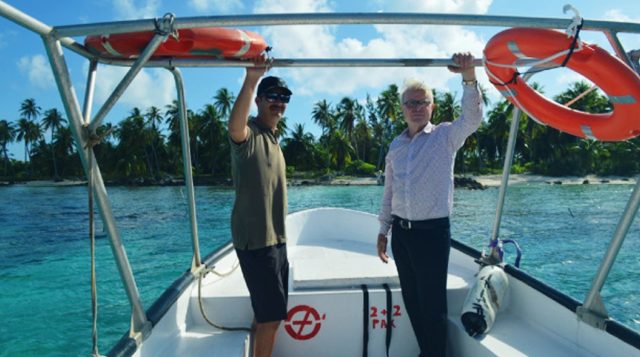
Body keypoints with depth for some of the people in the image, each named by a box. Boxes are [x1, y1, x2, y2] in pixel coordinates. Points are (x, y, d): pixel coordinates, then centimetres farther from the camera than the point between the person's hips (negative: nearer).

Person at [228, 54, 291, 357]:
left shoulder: (272, 138, 15)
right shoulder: (248, 134, -12)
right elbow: (234, 127, -39)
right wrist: (250, 81, -50)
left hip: (276, 238, 9)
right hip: (255, 240, -9)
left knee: (270, 314, 19)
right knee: (271, 314, -2)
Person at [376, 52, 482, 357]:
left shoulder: (445, 136, -3)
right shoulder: (395, 146, 10)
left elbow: (472, 118, -23)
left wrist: (469, 77, -36)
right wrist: (383, 230, 13)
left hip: (433, 231, -5)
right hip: (401, 232, 5)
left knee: (432, 303, 1)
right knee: (411, 300, 16)